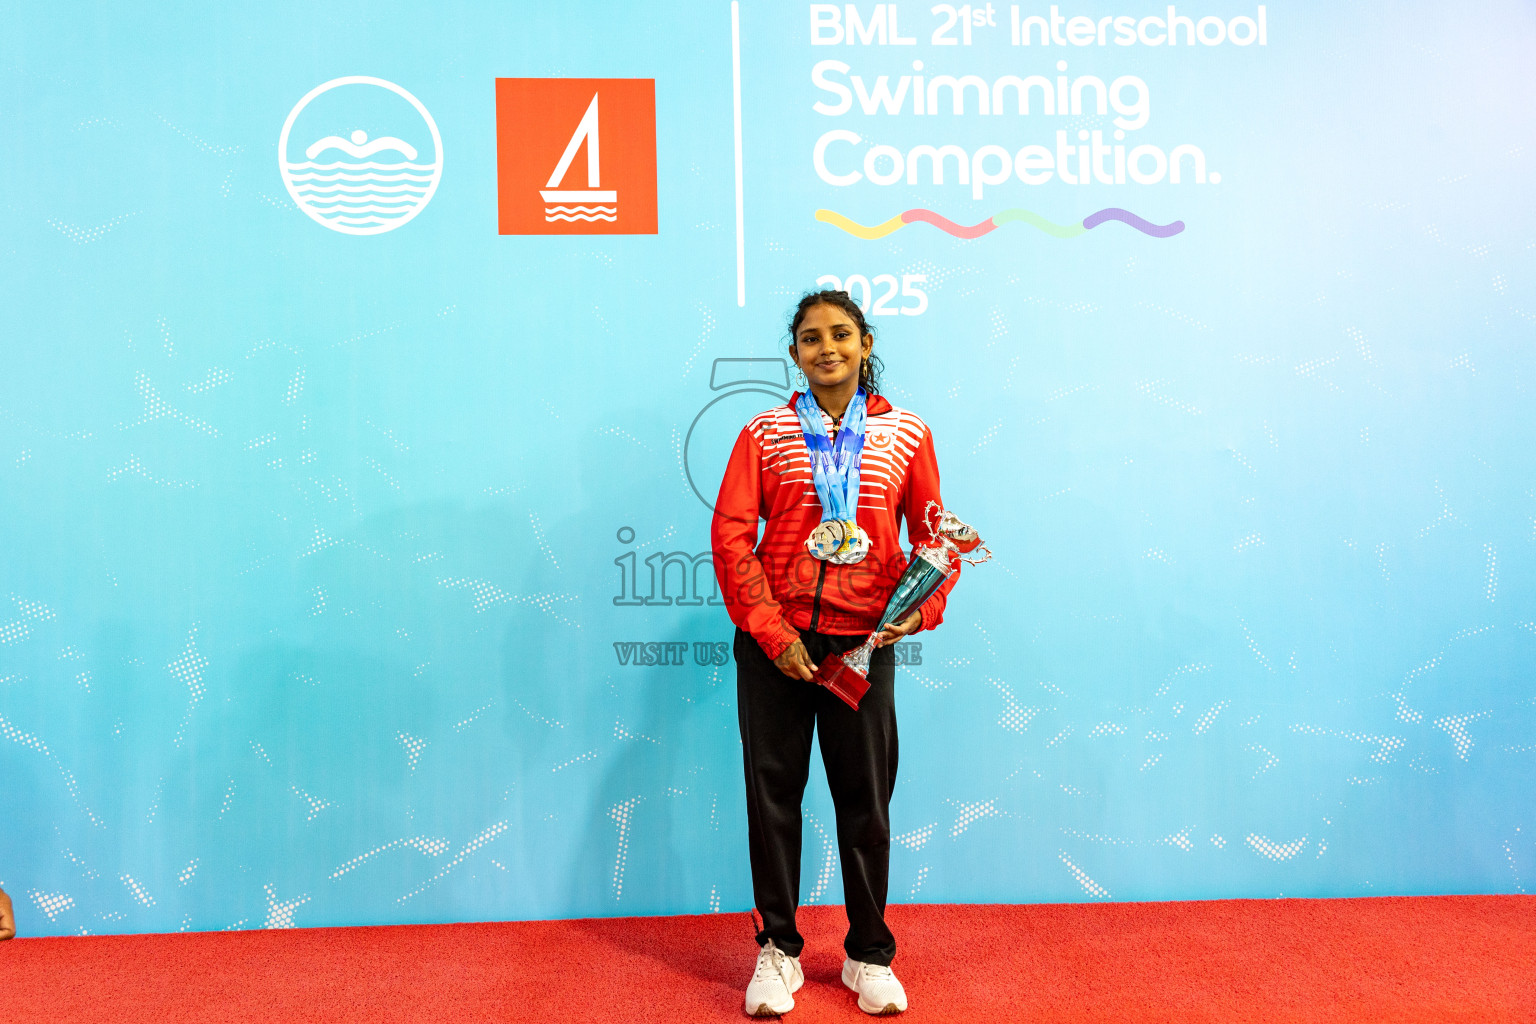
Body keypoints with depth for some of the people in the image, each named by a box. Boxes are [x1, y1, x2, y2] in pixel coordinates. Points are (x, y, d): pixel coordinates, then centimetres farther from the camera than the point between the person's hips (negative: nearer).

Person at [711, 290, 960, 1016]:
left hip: (862, 642, 0)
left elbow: (933, 534, 6)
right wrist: (771, 631, -11)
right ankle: (777, 950, 26)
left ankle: (869, 954, 28)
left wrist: (923, 606, -12)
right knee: (772, 792, 8)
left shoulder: (906, 435, 5)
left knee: (865, 798, 10)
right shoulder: (764, 433, 2)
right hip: (772, 640, 0)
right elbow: (730, 534, -4)